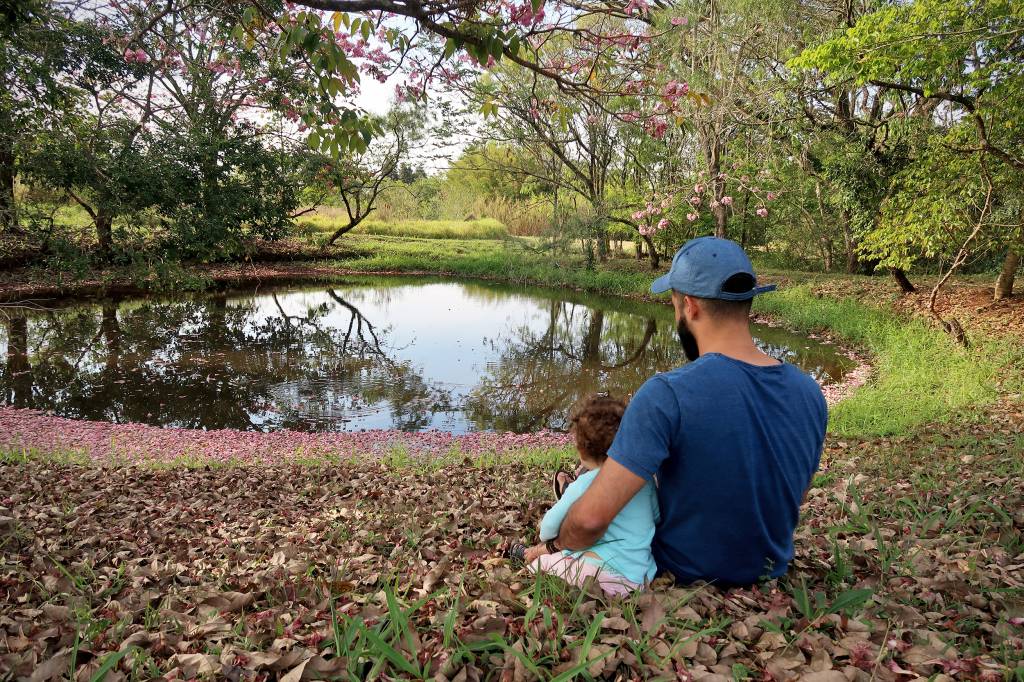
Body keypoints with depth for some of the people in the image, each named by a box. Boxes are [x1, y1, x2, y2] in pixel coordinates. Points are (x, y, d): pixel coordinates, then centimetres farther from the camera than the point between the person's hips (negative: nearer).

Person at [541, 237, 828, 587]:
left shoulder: (667, 394, -31)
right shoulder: (810, 393, -12)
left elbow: (591, 518, -32)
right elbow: (794, 500, 4)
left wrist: (560, 545, -11)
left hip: (681, 577, -5)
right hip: (769, 573, 5)